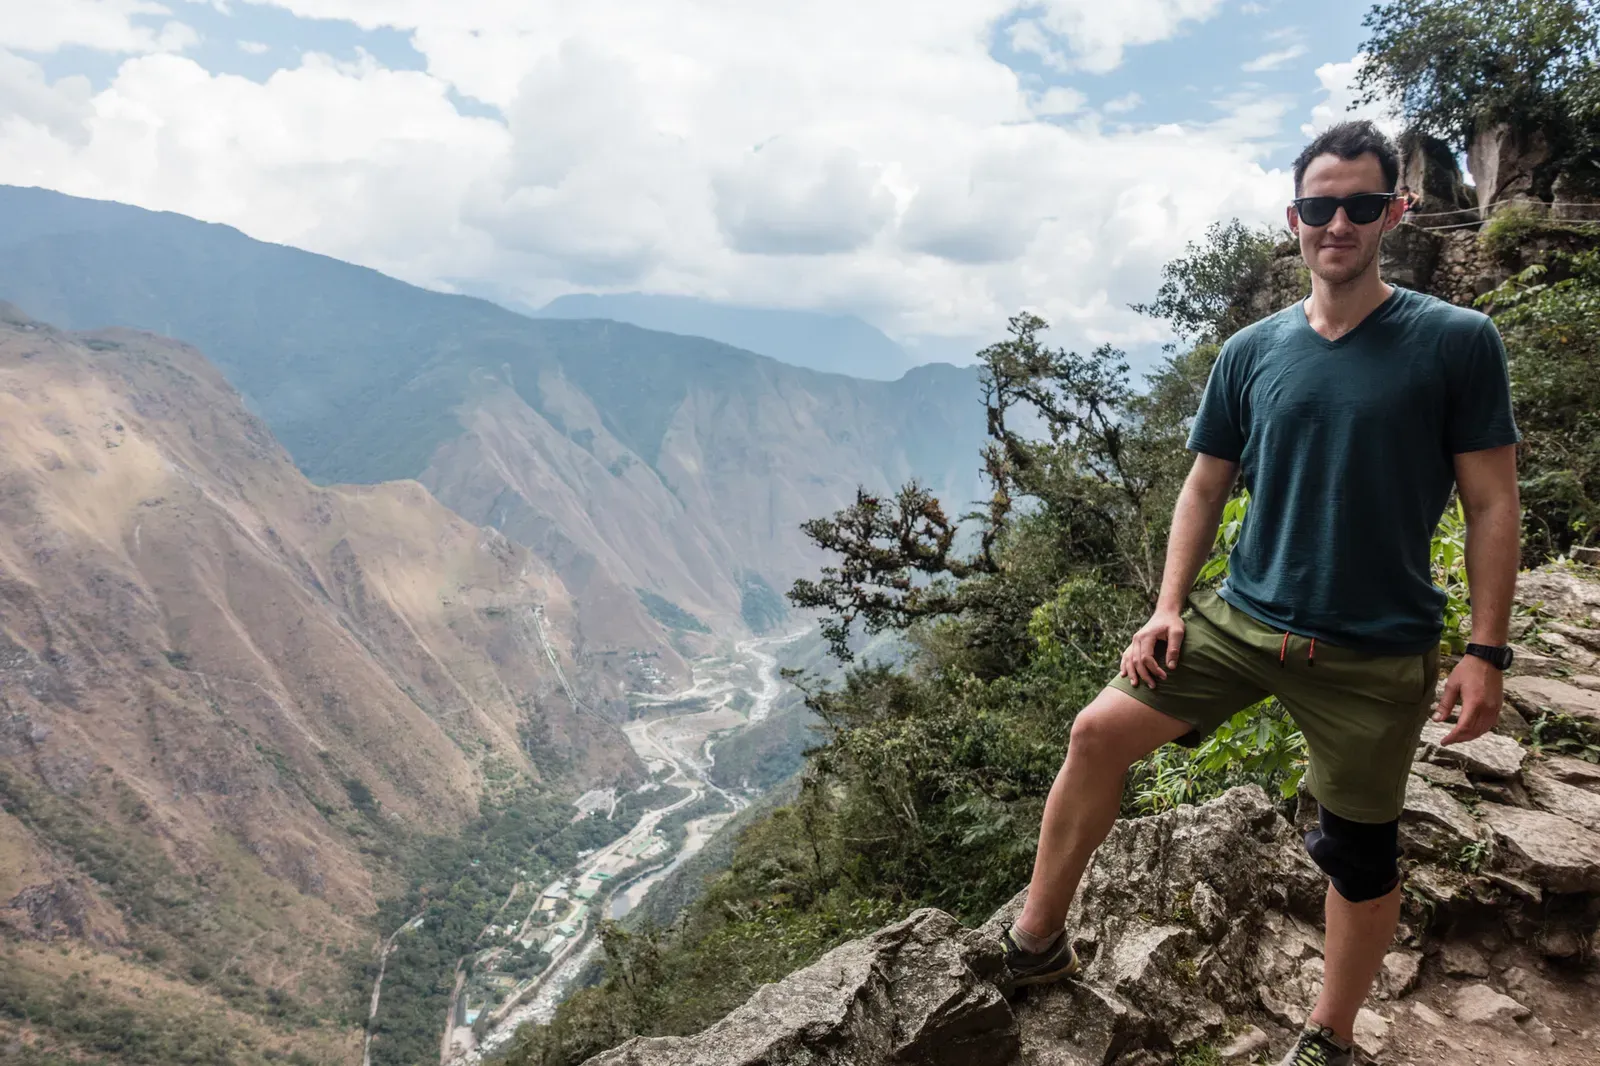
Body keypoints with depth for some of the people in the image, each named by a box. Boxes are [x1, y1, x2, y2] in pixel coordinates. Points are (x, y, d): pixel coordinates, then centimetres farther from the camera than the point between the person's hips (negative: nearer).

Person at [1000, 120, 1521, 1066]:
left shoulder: (1457, 342, -6)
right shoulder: (1252, 352, 3)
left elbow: (1493, 505, -5)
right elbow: (1205, 487, 7)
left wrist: (1487, 652, -9)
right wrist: (1168, 607, -1)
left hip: (1376, 653, -2)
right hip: (1242, 618, 3)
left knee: (1362, 853, 10)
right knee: (1101, 733, -8)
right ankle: (1037, 943, 7)